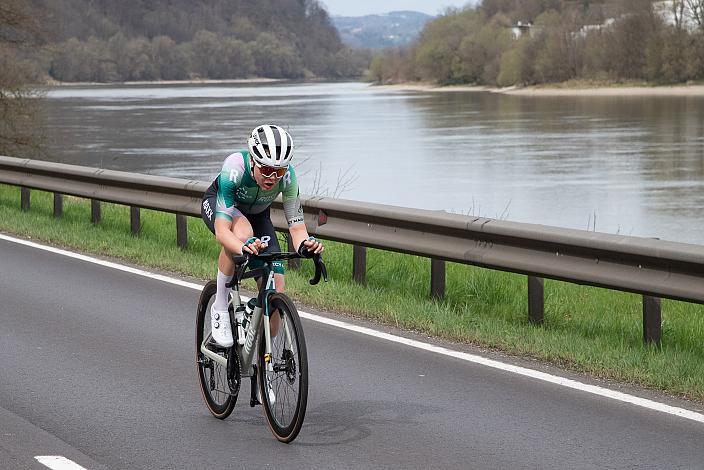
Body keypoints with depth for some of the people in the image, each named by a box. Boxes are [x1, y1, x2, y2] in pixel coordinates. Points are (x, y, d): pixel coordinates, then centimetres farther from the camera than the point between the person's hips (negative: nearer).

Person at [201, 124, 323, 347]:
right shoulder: (235, 167, -40)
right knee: (242, 232, -40)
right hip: (217, 204, -3)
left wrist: (305, 244, -52)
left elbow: (297, 226, -29)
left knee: (276, 293, -13)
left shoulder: (287, 176, -31)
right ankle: (220, 308, -21)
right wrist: (243, 248, -65)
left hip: (257, 215, 3)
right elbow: (222, 229, -44)